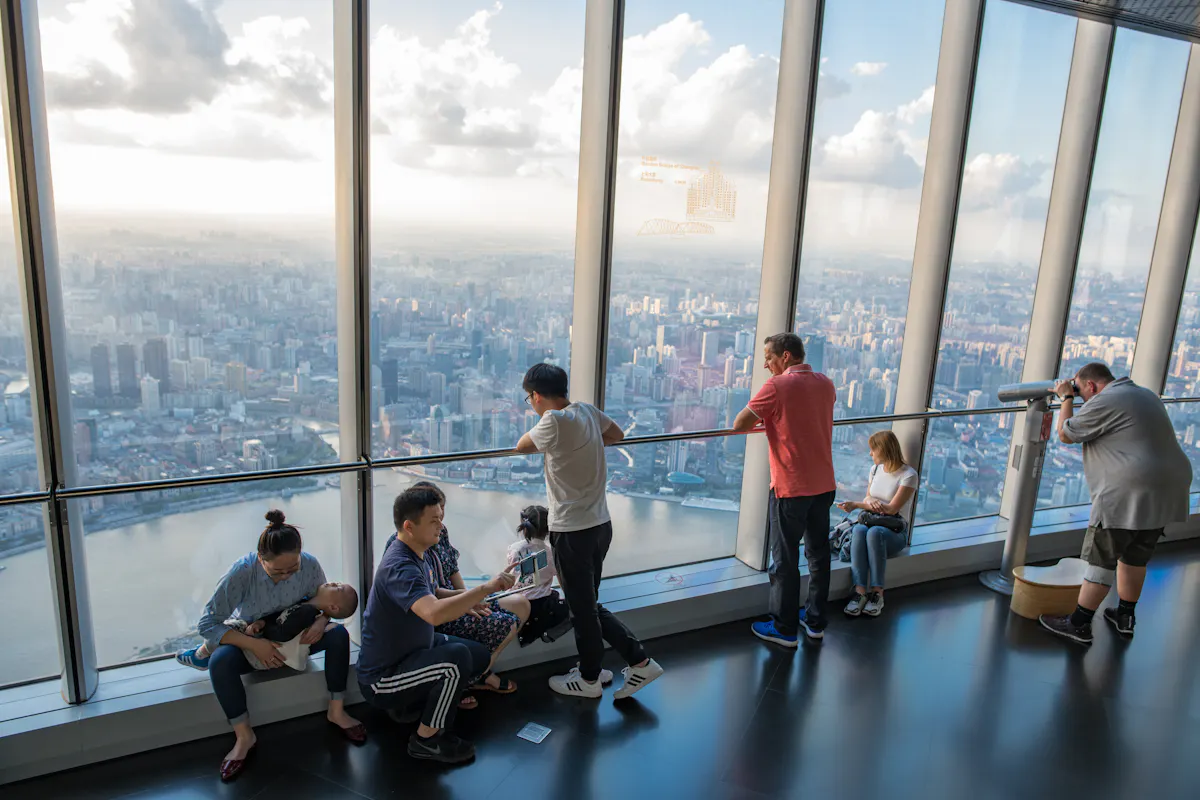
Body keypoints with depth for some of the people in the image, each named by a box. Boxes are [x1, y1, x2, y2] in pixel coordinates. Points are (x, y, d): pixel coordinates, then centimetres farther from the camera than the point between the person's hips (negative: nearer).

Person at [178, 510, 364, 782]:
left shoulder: (309, 564, -25)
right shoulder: (242, 572, -32)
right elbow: (207, 624, -26)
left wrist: (321, 621, -28)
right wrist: (254, 644, -35)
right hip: (252, 643, -2)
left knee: (339, 634, -24)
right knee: (220, 661, -33)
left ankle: (336, 711, -8)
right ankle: (244, 737, -16)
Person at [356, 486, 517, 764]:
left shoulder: (421, 554, 0)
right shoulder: (398, 567, -30)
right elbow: (433, 613, -47)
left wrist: (467, 601, 2)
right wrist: (486, 588, -41)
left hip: (414, 647, 10)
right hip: (381, 678, -10)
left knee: (480, 656, 9)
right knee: (457, 657, -30)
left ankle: (410, 704, 16)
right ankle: (426, 740, -8)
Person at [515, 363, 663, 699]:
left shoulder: (554, 421, -20)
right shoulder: (587, 410, 3)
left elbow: (521, 446, -4)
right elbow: (617, 434, 21)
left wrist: (540, 441, 16)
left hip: (572, 530, -8)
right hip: (600, 523, 8)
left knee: (582, 608, 10)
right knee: (589, 604, 20)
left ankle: (589, 679, 27)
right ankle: (639, 661, 21)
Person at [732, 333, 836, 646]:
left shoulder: (778, 385, -14)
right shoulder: (826, 384, 6)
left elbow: (739, 425, -15)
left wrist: (762, 419, 4)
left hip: (790, 488, -6)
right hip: (824, 485, 7)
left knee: (785, 559, 4)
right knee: (819, 553, 15)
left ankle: (784, 629, 13)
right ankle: (815, 621, 28)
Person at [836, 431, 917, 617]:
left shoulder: (909, 475, -6)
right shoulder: (875, 469, 14)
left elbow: (892, 508, -11)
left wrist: (857, 505, -18)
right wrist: (869, 501, -10)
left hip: (895, 530, -4)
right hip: (872, 522, 4)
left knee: (874, 532, -39)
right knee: (859, 530, -34)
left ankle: (877, 593, -32)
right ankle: (860, 591, -39)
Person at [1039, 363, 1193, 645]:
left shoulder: (1104, 402, -11)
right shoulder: (1145, 395, 19)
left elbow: (1065, 434, -4)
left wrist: (1067, 397, 9)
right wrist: (1070, 396, 25)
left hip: (1130, 494, -9)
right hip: (1167, 491, 9)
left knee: (1101, 561, -2)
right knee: (1135, 557, 20)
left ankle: (1078, 625, 4)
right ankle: (1125, 617, 31)